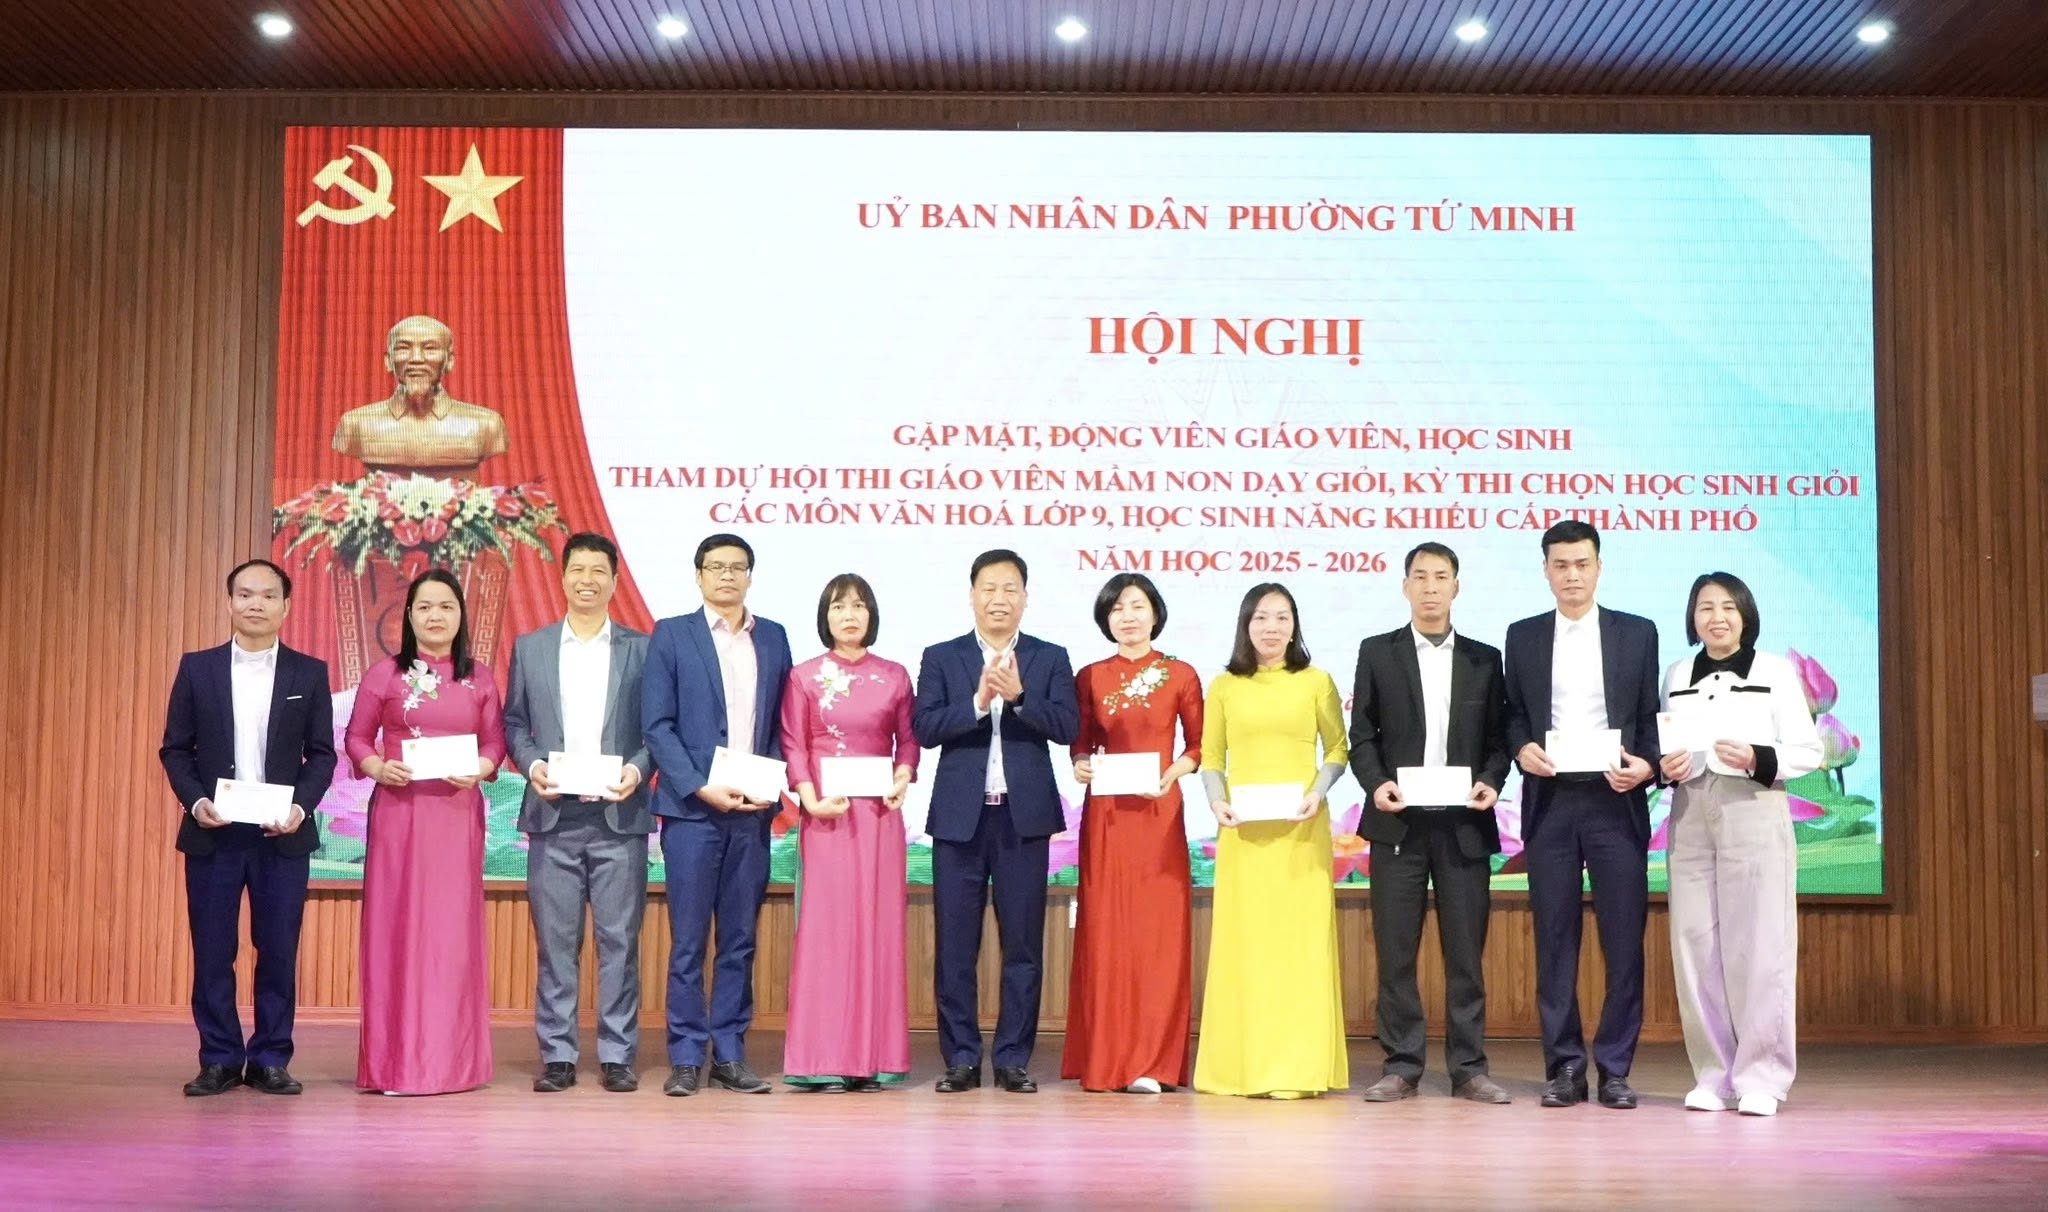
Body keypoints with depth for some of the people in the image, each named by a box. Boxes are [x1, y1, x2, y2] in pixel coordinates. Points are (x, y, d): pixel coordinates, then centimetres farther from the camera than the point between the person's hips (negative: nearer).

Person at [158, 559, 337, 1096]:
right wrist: (196, 802, -9)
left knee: (278, 951, 2)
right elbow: (175, 749, 6)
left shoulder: (310, 673, 5)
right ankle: (219, 1060, 14)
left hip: (282, 834, 0)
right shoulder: (197, 668, 6)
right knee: (212, 951, 4)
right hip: (213, 832, 1)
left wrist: (301, 806, -11)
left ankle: (271, 1059, 12)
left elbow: (321, 753, 4)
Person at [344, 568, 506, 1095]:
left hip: (457, 813, 2)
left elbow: (496, 742, 8)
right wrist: (379, 768, -13)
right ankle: (396, 1060, 5)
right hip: (398, 811, -1)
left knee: (453, 928, 3)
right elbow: (357, 737, 5)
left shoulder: (480, 679, 9)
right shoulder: (384, 674, 3)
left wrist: (478, 771, -12)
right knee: (396, 926, -1)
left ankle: (452, 1058, 11)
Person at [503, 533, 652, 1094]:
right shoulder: (530, 647, 12)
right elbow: (514, 723, 11)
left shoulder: (642, 649, 7)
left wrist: (638, 769, -12)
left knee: (620, 939, 1)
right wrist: (531, 765, -7)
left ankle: (618, 1055, 8)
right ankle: (557, 1055, 11)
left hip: (619, 816, -1)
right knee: (555, 941, 3)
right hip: (553, 817, 1)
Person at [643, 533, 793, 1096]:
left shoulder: (773, 638, 12)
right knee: (688, 940, 0)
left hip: (752, 811, 3)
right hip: (691, 808, -3)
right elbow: (657, 725, -3)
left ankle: (729, 1053, 13)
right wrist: (700, 788, -12)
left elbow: (781, 724, 12)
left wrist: (774, 784, -4)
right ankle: (686, 1057, 6)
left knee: (740, 939, 6)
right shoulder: (672, 635, 3)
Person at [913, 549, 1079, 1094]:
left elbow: (1068, 726, -5)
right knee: (955, 945, 3)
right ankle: (961, 1059, 12)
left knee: (1023, 943, 3)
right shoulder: (941, 658, 7)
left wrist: (1018, 696, -17)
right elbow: (924, 728, -4)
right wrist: (979, 701, -16)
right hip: (960, 816, 0)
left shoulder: (1050, 659, 8)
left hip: (1025, 816, 0)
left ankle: (1014, 1059, 11)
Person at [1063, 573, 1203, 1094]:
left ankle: (1151, 1061, 3)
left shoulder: (1180, 676, 3)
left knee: (1158, 930, -2)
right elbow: (1082, 743, 13)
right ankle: (1104, 1058, 11)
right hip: (1105, 815, 2)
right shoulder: (1090, 678, 8)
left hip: (1159, 813, -1)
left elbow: (1198, 745, 6)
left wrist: (1174, 772, -12)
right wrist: (1081, 765, -8)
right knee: (1105, 931, 3)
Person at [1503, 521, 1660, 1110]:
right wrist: (1522, 748, -9)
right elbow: (1513, 715, 12)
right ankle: (1564, 1067, 10)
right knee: (1555, 939, 3)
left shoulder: (1637, 633, 8)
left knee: (1624, 938, -1)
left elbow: (1651, 717, 7)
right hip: (1550, 802, 1)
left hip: (1616, 801, -1)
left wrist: (1646, 765, -11)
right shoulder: (1523, 636, 11)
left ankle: (1615, 1068, 8)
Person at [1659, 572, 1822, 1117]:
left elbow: (1808, 750, 1)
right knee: (1695, 944, 0)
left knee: (1758, 945, -5)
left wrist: (1757, 760, -16)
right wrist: (1664, 766, -4)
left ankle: (1760, 1077, 3)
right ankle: (1713, 1074, 10)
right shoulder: (1677, 675, 14)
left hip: (1754, 812, -3)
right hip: (1690, 815, 3)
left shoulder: (1774, 670, 4)